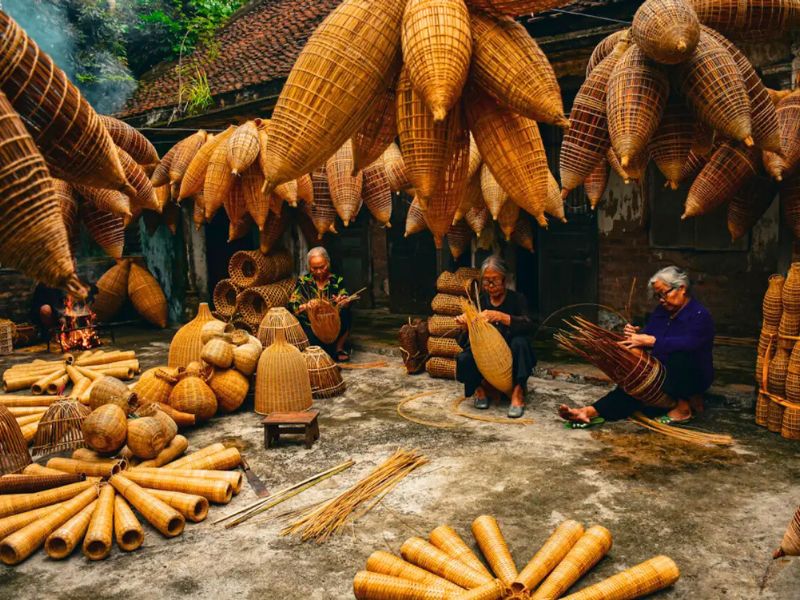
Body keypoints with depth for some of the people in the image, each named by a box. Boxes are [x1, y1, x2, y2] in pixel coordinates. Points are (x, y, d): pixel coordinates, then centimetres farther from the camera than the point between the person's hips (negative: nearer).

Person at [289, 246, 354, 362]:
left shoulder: (337, 281, 6)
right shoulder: (303, 281, 3)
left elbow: (346, 303, -6)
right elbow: (292, 307, -6)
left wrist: (344, 303, -31)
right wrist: (306, 306, -28)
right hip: (310, 327, -1)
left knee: (346, 314, -28)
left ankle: (339, 347, -6)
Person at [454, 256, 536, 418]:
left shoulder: (517, 299, -6)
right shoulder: (480, 300, 1)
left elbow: (528, 326, -27)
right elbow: (464, 343, -3)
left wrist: (500, 317, -41)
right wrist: (465, 326, -26)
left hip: (510, 359, -2)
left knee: (520, 342, -32)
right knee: (463, 360, -28)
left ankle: (518, 392, -24)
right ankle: (479, 388, 1)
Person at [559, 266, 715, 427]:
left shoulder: (700, 315, -15)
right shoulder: (661, 311, 10)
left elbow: (687, 343, -33)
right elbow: (648, 335, 5)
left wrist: (649, 341, -39)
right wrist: (635, 336, -19)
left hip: (694, 377, -6)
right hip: (660, 374, 6)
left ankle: (683, 407, -22)